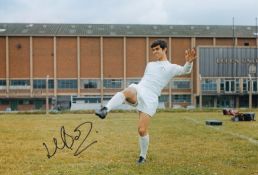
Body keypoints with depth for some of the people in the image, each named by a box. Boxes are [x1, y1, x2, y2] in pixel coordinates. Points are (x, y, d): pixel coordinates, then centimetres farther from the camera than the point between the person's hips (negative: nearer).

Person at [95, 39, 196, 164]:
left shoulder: (171, 67, 10)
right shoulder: (150, 65, 28)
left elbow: (185, 70, -10)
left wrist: (189, 61, -32)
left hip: (150, 99, -3)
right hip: (137, 89, 4)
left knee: (142, 130, -9)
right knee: (127, 92, -36)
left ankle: (143, 156, 15)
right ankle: (105, 110, -53)